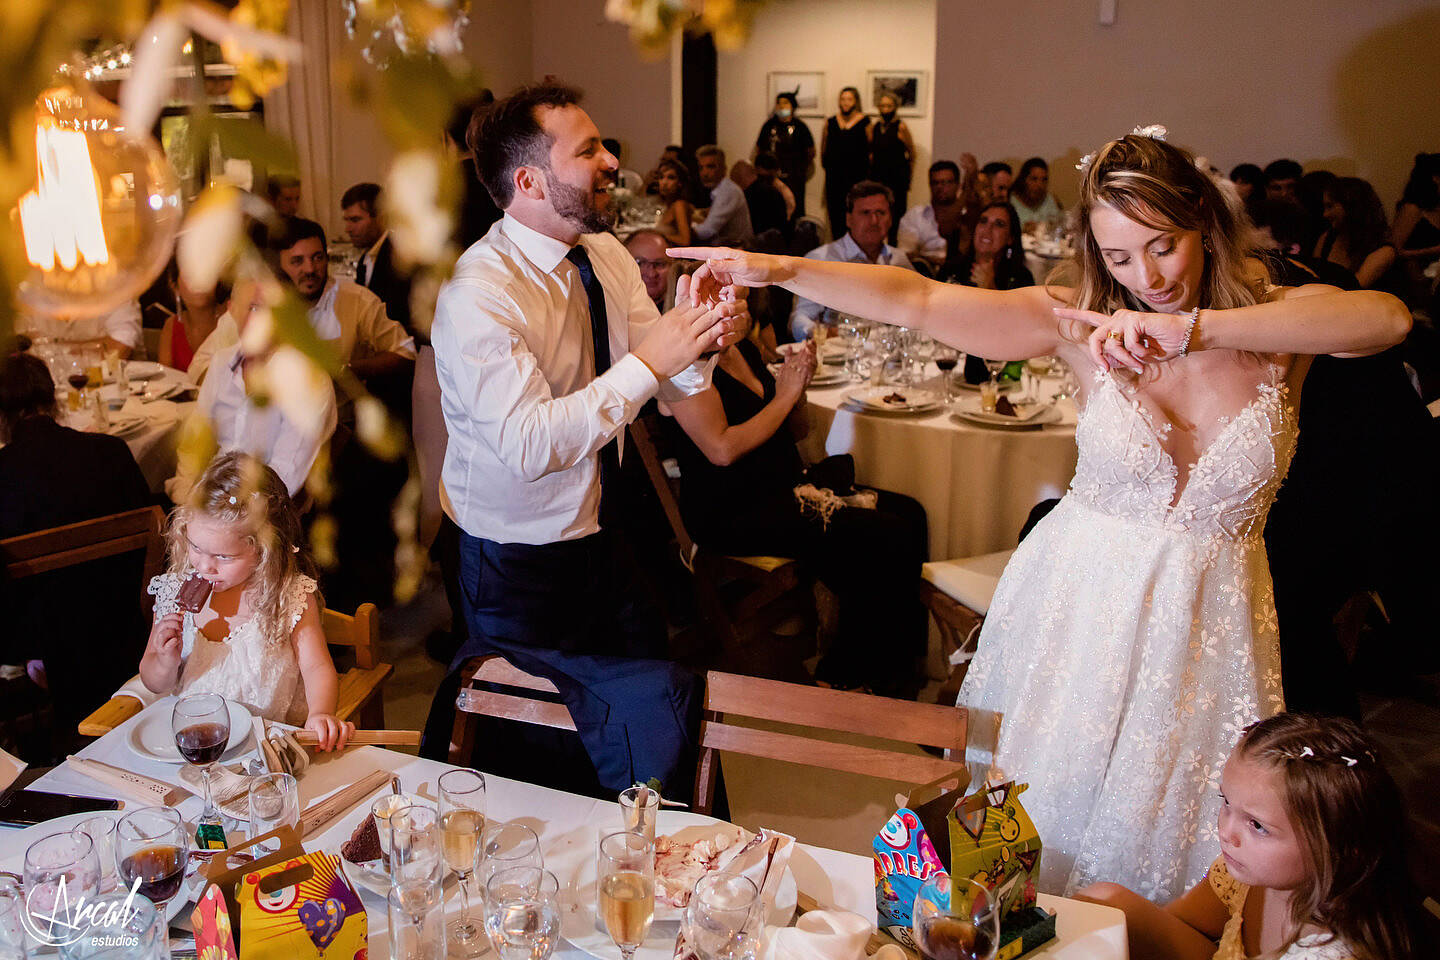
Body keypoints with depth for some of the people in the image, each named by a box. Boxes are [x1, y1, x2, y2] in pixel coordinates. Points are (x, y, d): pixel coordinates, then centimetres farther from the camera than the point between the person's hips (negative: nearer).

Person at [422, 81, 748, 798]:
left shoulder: (605, 256, 1)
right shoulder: (478, 295, -23)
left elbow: (666, 384, 1)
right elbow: (531, 444, -32)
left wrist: (702, 336, -20)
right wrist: (648, 361, -32)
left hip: (603, 540, 7)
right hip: (521, 570, -7)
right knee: (655, 709, -7)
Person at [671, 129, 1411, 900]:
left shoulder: (1282, 319, -8)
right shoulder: (1083, 321, -9)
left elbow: (1388, 319, -30)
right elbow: (919, 302, -15)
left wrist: (1195, 328, -38)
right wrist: (778, 270, -24)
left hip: (1209, 620, 1)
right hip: (1081, 603, 0)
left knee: (1161, 838, 14)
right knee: (1046, 818, 13)